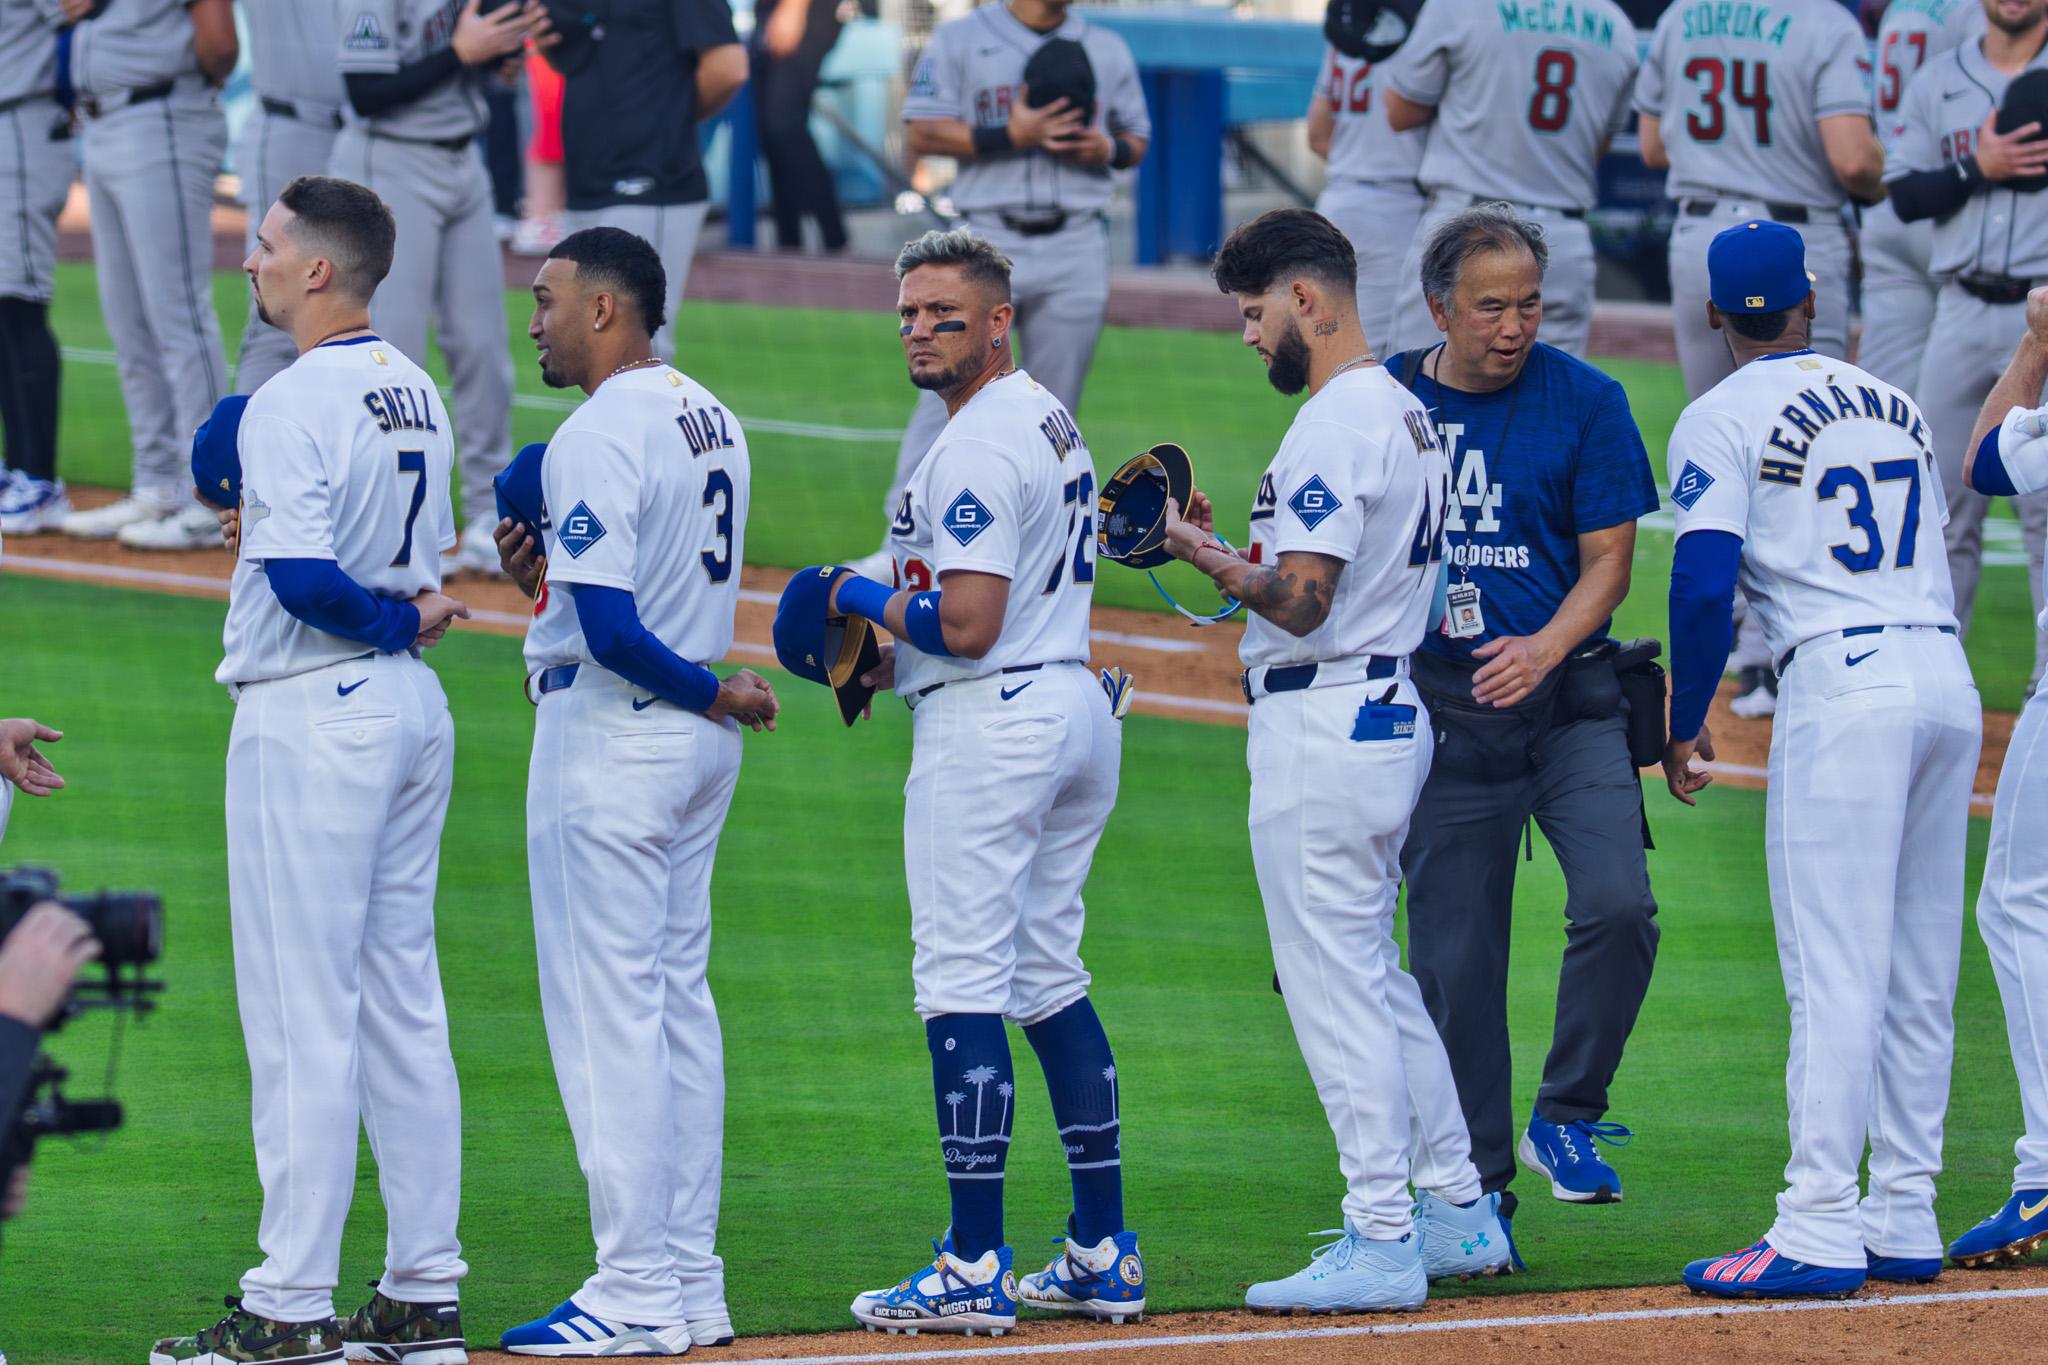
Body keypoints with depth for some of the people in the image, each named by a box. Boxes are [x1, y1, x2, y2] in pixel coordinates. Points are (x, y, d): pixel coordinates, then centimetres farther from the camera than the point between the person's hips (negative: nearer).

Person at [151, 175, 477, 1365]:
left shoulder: (294, 405, -16)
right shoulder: (418, 395, 12)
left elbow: (304, 581, -25)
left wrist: (397, 624, -10)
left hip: (313, 715, -9)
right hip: (412, 712, 9)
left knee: (303, 1015, -6)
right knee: (402, 1005, 12)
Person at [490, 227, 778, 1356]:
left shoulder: (600, 436, -17)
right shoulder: (713, 422, 13)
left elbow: (611, 630, -24)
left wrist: (717, 696, -11)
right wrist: (550, 577, 5)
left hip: (609, 737, -10)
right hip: (695, 748, 10)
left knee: (606, 1007, -5)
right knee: (677, 1000, 12)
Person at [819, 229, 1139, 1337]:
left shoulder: (977, 446, -16)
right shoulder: (1053, 424, 16)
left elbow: (967, 624, -23)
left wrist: (863, 600, -6)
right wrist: (890, 663, 15)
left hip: (991, 725, -10)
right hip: (1076, 699, 10)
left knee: (962, 987, -8)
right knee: (1049, 980, 14)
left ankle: (975, 1270, -10)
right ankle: (1103, 1255, 15)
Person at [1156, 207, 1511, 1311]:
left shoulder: (1336, 424, -17)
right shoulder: (1406, 413, 15)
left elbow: (1302, 601, -24)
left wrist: (1205, 556, -11)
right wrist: (1227, 548, 15)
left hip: (1321, 724, -11)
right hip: (1390, 712, 11)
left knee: (1333, 982, -5)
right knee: (1374, 972, 18)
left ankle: (1380, 1242, -3)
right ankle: (1456, 1211, 22)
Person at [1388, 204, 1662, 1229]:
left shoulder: (1586, 402, -1)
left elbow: (1609, 561, -3)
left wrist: (1542, 651, -19)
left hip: (1567, 695, -1)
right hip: (1442, 708, 1)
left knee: (1618, 906, -20)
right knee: (1453, 953, 2)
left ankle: (1566, 1120, -1)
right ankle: (1479, 1187, 12)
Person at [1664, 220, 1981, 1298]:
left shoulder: (1723, 418, -1)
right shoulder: (1892, 403, 19)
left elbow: (1703, 586, -9)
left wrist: (1684, 723, 1)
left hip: (1842, 684, -6)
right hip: (1948, 675, 6)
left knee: (1834, 969, -9)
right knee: (1919, 975, 11)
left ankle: (1820, 1227, -13)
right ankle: (1904, 1218, 14)